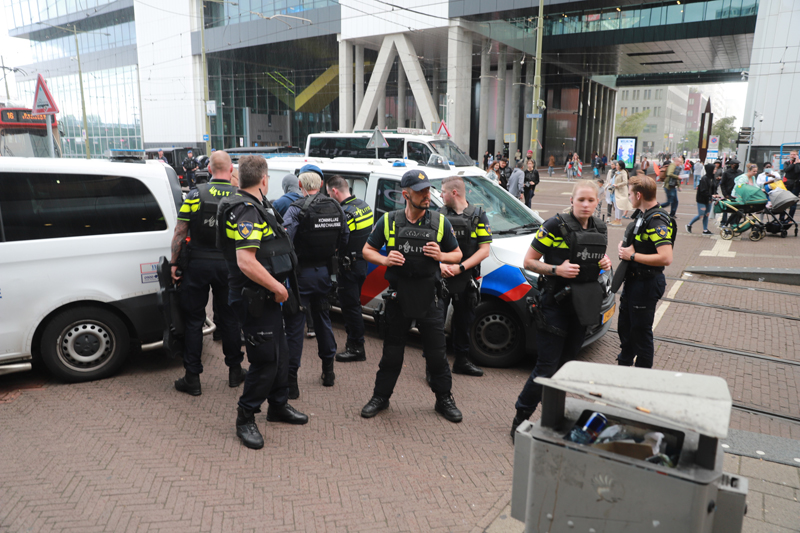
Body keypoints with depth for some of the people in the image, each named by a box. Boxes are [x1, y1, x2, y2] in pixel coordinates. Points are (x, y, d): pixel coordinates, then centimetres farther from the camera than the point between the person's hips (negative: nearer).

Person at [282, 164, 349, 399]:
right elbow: (345, 238, 8)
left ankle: (291, 381, 3)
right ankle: (328, 371, 30)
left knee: (295, 326, 0)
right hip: (324, 272, 6)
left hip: (301, 274, -5)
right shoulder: (335, 207, 3)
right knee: (323, 319, 19)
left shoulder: (297, 209, -16)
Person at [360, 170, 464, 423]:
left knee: (436, 352, 6)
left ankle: (444, 400, 24)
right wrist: (385, 260, -12)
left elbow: (457, 254, 10)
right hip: (398, 296, 0)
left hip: (429, 297, 0)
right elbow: (368, 250, 8)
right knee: (391, 352, 11)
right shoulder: (389, 221, 0)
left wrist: (441, 255, -12)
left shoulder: (440, 222, 2)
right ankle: (380, 397, 28)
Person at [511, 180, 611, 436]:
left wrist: (605, 262, 3)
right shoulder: (555, 226, -12)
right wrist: (556, 269, -23)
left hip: (583, 306, 6)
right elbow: (528, 262, -9)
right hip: (555, 306, -6)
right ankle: (520, 419, 10)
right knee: (547, 367, -5)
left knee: (567, 363, 15)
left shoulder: (600, 228, 8)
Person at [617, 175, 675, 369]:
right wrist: (624, 247, 2)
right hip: (633, 280, 10)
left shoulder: (657, 221, -23)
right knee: (625, 326, 24)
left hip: (646, 284, -10)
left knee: (641, 331, 5)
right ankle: (624, 363, 44)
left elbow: (666, 258, -33)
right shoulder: (642, 214, 7)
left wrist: (632, 255, -24)